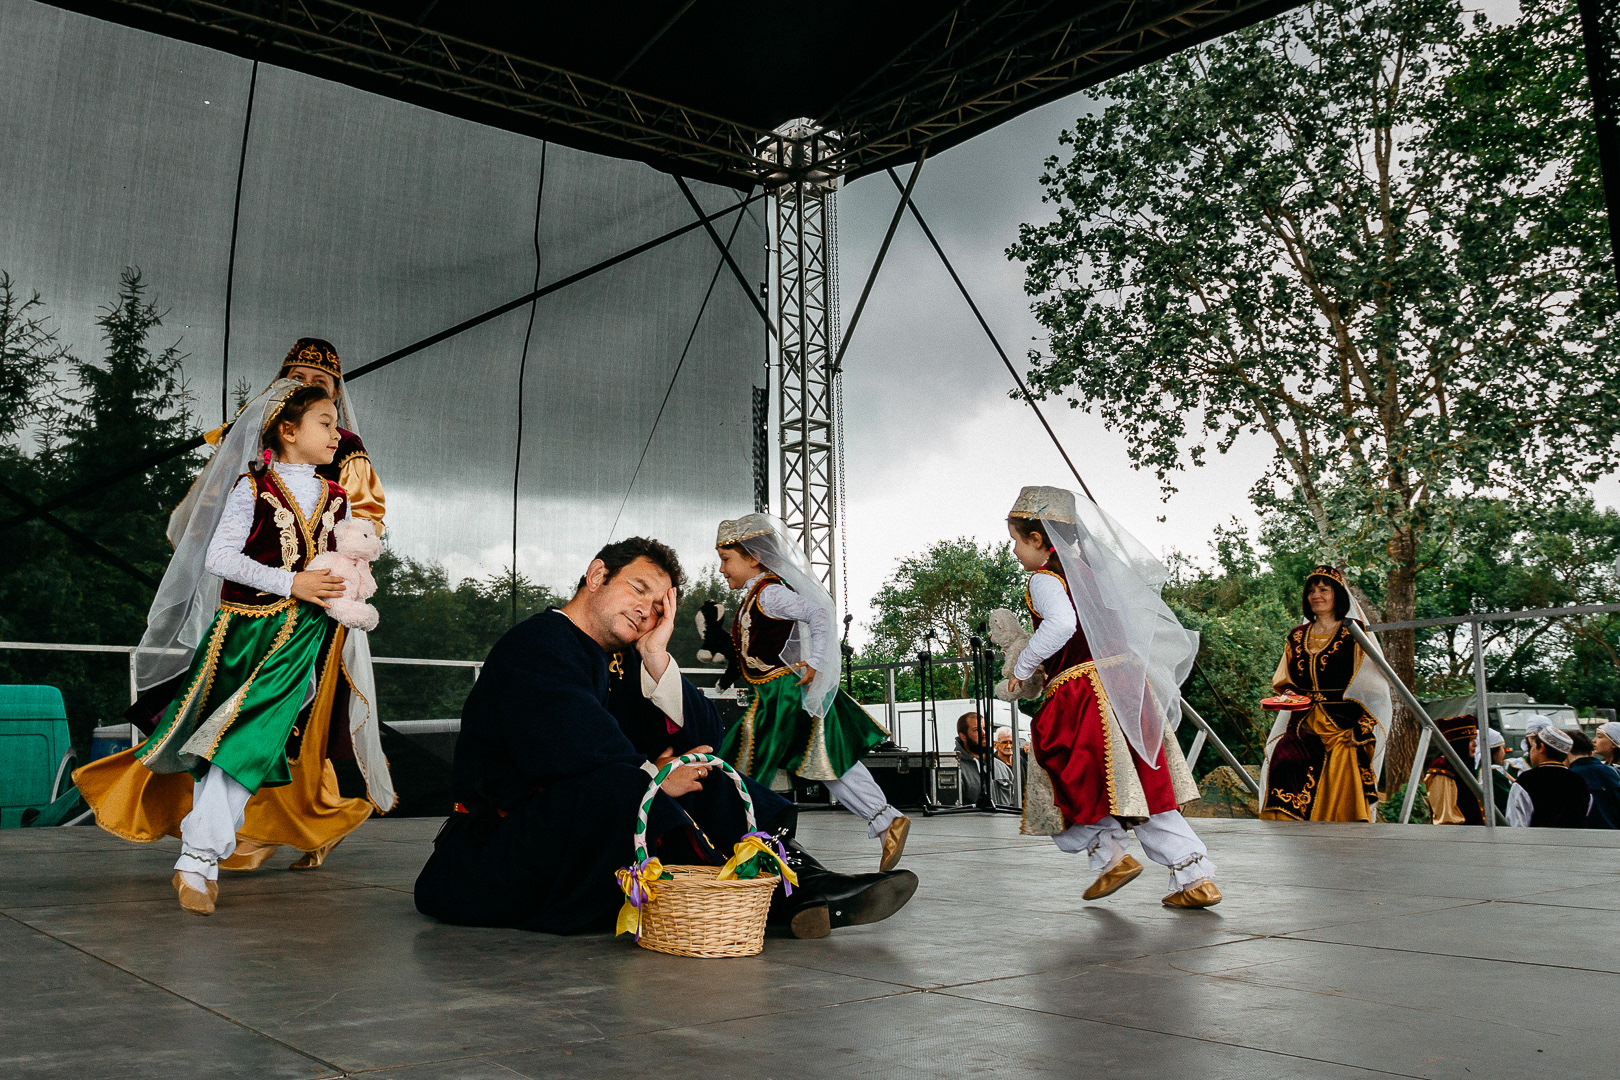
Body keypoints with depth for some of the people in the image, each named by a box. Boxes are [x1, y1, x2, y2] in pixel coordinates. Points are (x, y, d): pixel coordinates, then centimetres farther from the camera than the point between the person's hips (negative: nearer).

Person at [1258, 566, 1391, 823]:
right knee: (1282, 759, -19)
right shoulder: (1297, 637, 17)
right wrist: (1288, 693, -1)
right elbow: (1283, 679, 21)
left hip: (1342, 724, -3)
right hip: (1303, 723, 3)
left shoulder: (1354, 633, 6)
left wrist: (1361, 728, -10)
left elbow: (1370, 682, 0)